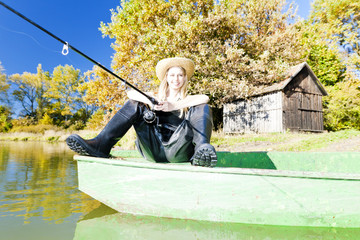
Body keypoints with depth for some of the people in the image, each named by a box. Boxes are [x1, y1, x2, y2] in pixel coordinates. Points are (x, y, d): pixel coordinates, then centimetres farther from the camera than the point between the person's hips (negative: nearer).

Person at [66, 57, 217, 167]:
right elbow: (130, 93, 5)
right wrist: (147, 100, -17)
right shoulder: (156, 98, 23)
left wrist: (173, 106, -17)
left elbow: (205, 98, -7)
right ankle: (101, 144, -23)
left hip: (177, 150, -1)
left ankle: (202, 149, -39)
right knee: (134, 104, -8)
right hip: (152, 150, 2)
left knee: (202, 108, -14)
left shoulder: (188, 100, 18)